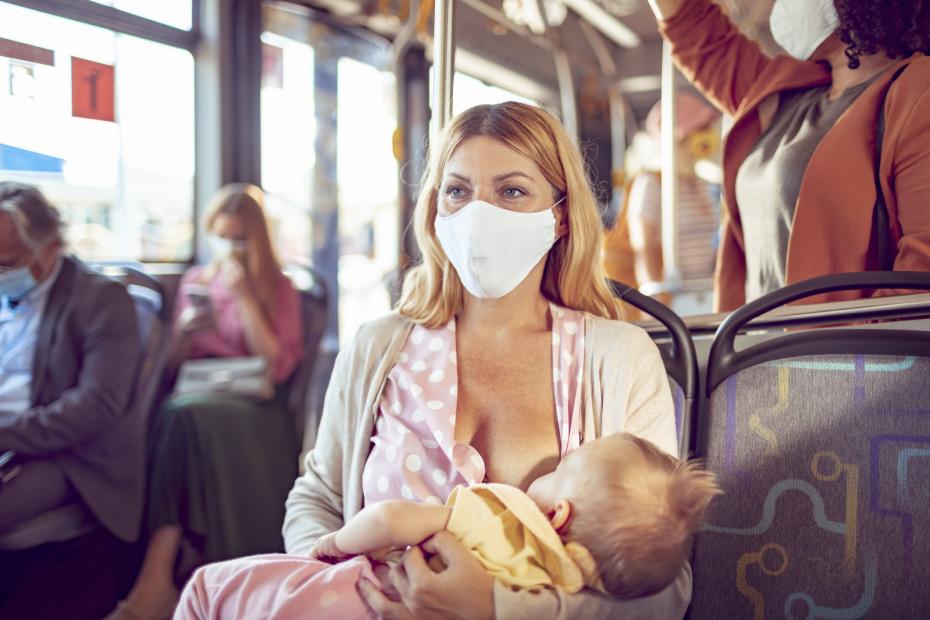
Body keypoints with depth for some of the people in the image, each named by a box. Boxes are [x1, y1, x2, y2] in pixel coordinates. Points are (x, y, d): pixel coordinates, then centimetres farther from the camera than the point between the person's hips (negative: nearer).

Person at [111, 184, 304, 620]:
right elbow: (172, 366, 19)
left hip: (252, 410, -3)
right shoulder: (194, 281, 20)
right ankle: (160, 582, -38)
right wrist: (184, 332, -2)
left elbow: (277, 366, -2)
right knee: (180, 416, -35)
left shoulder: (278, 288, 11)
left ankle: (157, 577, -37)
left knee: (185, 416, -35)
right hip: (193, 396, 3)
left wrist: (244, 297, -5)